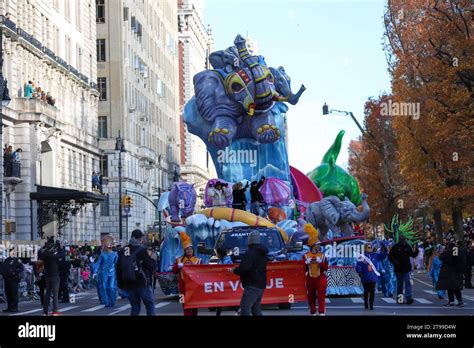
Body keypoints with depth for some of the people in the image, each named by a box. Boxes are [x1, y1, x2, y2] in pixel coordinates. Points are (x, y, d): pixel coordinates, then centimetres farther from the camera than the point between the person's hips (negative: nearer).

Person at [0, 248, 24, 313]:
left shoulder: (16, 260, -1)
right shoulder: (6, 260, 16)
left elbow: (21, 268, -8)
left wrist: (15, 272, -18)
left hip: (14, 280, -6)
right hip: (7, 280, 6)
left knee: (14, 293, -6)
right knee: (8, 294, 8)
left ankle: (15, 308, -4)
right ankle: (9, 307, 14)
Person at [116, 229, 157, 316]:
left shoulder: (123, 250, 6)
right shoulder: (142, 250, -9)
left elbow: (118, 269, 10)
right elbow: (151, 267, -9)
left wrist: (120, 283, 18)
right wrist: (153, 259, 11)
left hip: (128, 284, 5)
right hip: (141, 283, -5)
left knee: (135, 307, 12)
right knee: (150, 305, 4)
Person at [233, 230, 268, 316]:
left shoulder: (250, 253, -14)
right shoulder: (262, 253, 16)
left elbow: (244, 268, -23)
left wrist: (234, 270, -5)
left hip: (252, 285, -10)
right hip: (261, 284, 10)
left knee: (245, 308, -14)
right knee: (256, 309, 17)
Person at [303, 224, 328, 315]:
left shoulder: (322, 256, 1)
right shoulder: (306, 256, 1)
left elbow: (326, 268, -5)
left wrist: (320, 262, -19)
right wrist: (306, 262, -20)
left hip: (320, 279, -1)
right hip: (310, 279, 1)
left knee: (321, 296, -9)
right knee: (311, 297, 9)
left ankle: (322, 312, -13)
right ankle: (313, 312, 22)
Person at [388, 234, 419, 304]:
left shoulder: (407, 247, 5)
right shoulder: (395, 247, -2)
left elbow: (413, 255, 12)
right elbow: (390, 257, 0)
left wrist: (416, 251, -7)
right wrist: (394, 262, -16)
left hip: (407, 268, 1)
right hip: (398, 269, -1)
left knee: (408, 282, -12)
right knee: (399, 284, 9)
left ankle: (408, 298, -17)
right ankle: (399, 298, 19)